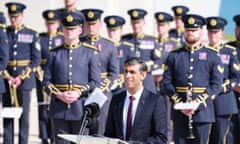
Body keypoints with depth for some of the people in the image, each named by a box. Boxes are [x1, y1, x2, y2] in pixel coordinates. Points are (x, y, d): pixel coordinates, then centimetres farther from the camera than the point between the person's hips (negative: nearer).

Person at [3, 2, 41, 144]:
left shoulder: (32, 34, 3)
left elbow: (36, 59, -1)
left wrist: (21, 77, -9)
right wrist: (7, 76, -8)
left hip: (25, 80, -1)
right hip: (6, 79, 1)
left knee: (24, 115, 0)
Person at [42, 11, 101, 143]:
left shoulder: (90, 53, 6)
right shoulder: (54, 53, 10)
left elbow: (95, 82, 2)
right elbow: (46, 81, 7)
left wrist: (79, 93, -14)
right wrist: (59, 95, -10)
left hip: (81, 108, -1)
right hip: (59, 110, 1)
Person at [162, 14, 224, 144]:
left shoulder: (212, 56, 5)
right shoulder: (174, 56, 9)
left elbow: (216, 85, -2)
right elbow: (167, 83, 5)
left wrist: (198, 102, -13)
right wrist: (178, 103, -10)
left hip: (203, 111, -1)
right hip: (179, 113, 1)